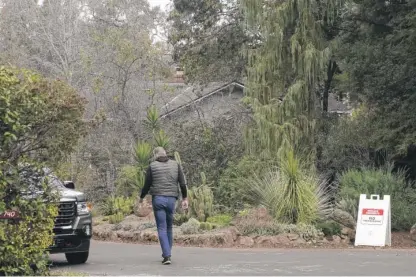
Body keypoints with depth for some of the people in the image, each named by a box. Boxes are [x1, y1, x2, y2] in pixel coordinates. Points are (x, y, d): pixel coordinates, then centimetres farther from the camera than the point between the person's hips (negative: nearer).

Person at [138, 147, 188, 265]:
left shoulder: (152, 166, 1)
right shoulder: (176, 165, 7)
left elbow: (147, 185, 3)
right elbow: (183, 183, 3)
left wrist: (141, 197, 19)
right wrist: (185, 198, 11)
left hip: (157, 199, -2)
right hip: (171, 199, 2)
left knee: (162, 228, -2)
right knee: (169, 227, 16)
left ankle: (167, 256, -11)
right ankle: (167, 253, 22)